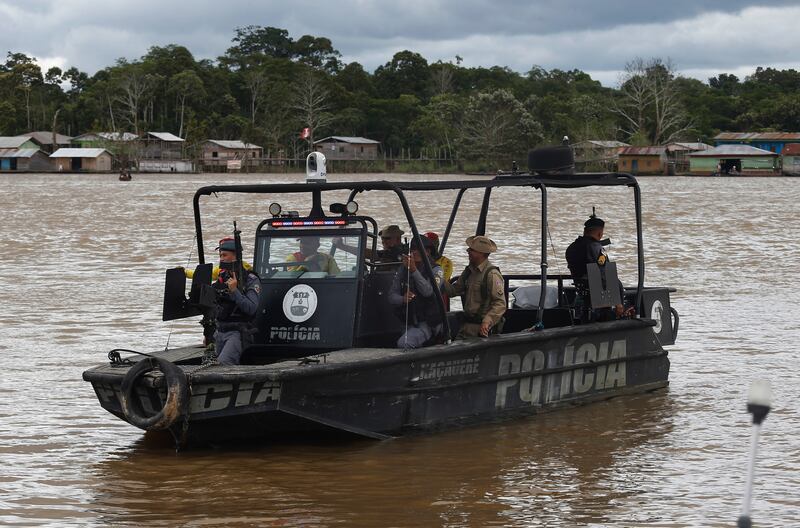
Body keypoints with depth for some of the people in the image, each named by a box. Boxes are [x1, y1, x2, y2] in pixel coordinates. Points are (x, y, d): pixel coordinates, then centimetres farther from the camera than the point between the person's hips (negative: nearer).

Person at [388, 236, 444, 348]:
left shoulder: (436, 271, -9)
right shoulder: (403, 270, 5)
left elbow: (428, 291, -28)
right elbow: (392, 296, 2)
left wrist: (414, 270, -37)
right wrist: (402, 299, -22)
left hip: (429, 323, -6)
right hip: (411, 323, 6)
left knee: (403, 343, -27)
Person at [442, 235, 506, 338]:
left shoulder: (492, 275, -14)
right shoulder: (469, 271, 13)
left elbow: (500, 304, -19)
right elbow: (453, 290, 19)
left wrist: (487, 322, -31)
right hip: (466, 324, 8)